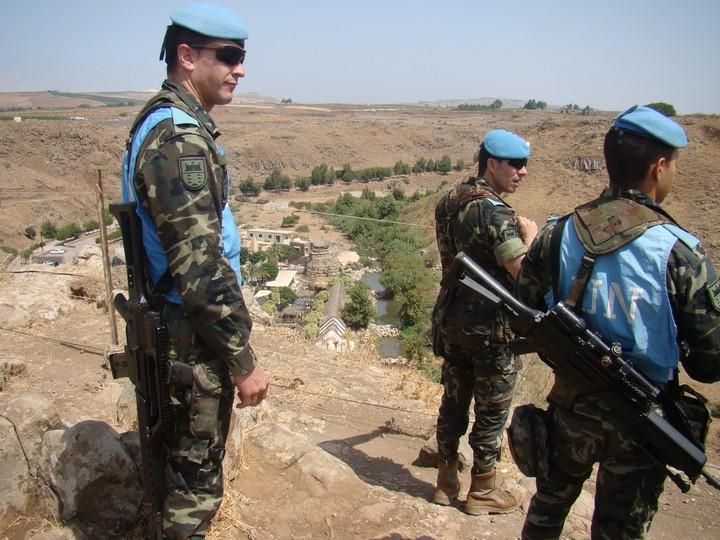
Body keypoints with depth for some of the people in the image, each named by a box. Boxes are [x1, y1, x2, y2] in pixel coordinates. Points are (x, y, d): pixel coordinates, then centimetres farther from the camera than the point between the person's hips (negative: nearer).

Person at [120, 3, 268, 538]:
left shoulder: (168, 123, 11)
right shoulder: (179, 137, -21)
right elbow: (200, 267, -25)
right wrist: (243, 359, -18)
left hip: (176, 324, 10)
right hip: (195, 338, -10)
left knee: (184, 463, 24)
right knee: (196, 475, 7)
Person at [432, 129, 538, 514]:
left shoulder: (448, 202, 5)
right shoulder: (495, 211, -21)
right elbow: (525, 270, -28)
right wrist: (529, 233, -10)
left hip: (451, 320, 8)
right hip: (489, 327, -8)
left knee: (453, 401, 18)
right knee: (491, 411, 9)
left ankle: (446, 482, 32)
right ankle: (481, 492, 25)